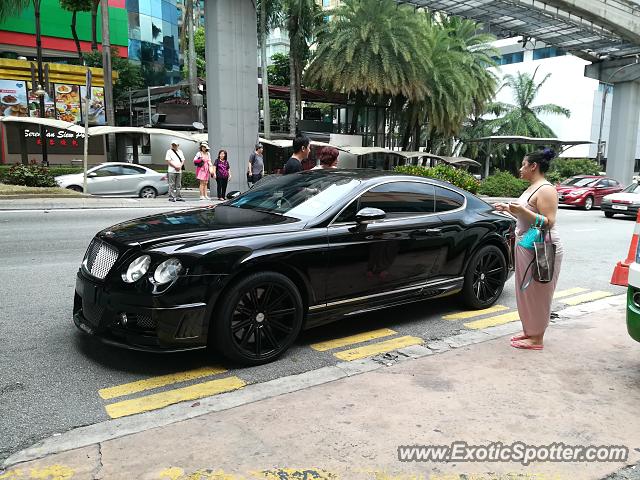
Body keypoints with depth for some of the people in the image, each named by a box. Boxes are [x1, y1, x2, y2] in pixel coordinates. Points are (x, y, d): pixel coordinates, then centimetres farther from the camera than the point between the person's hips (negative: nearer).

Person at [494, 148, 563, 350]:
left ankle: (537, 338, 8)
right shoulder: (531, 188, 14)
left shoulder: (546, 190, -15)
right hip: (525, 247, 10)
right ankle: (528, 331, 27)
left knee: (537, 293, -1)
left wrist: (522, 210, -28)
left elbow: (548, 222, -21)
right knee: (525, 292, 15)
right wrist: (508, 209, 13)